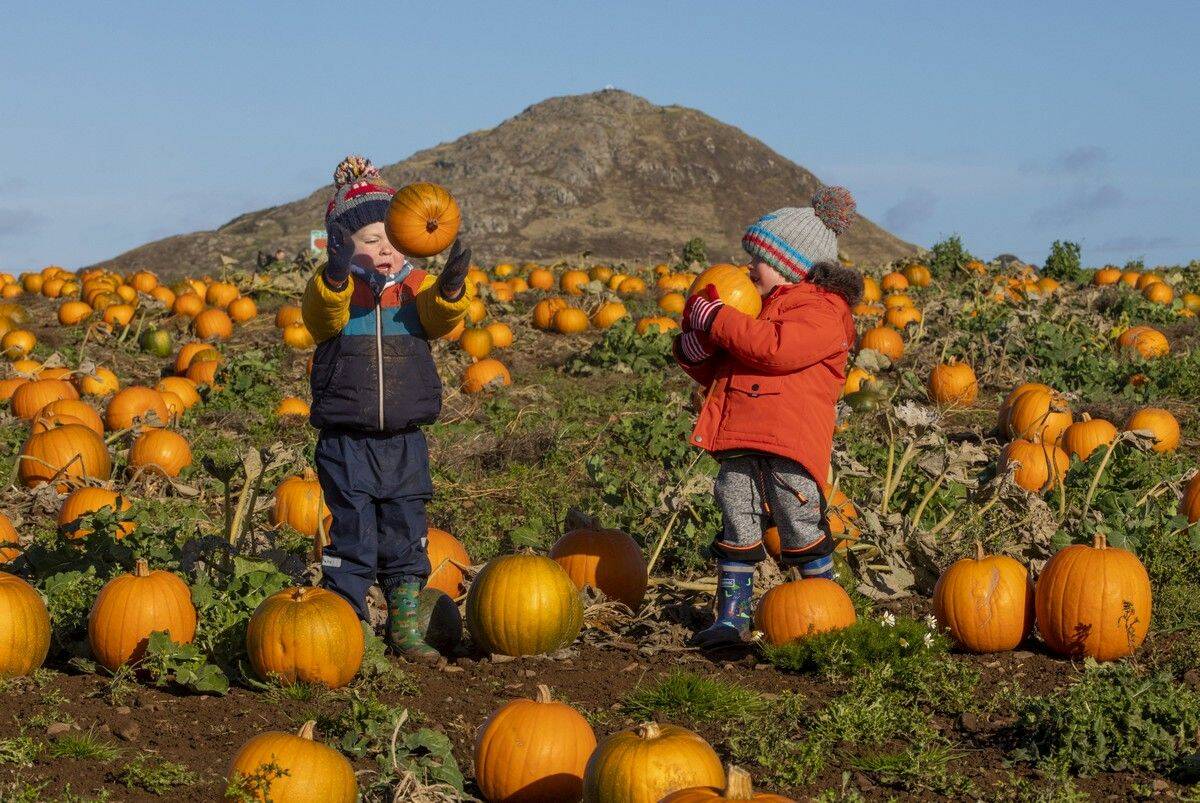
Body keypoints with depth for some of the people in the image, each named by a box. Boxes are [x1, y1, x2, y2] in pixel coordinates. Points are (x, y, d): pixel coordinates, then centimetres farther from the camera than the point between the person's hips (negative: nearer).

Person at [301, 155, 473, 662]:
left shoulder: (416, 287, 4)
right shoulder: (332, 290, -4)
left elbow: (440, 317, -15)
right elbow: (323, 314, -27)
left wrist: (451, 287, -37)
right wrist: (336, 276, -46)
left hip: (404, 442, 3)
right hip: (346, 443, -3)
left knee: (406, 539, 10)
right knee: (351, 540, -1)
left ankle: (405, 628, 21)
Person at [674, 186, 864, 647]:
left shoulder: (823, 311, -5)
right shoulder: (762, 308, 23)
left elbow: (775, 349, -23)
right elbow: (721, 373, 27)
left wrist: (716, 319, -16)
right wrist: (696, 349, 5)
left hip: (789, 440, -8)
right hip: (740, 438, 8)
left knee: (802, 530, -2)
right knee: (737, 527, 8)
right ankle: (732, 616, 14)